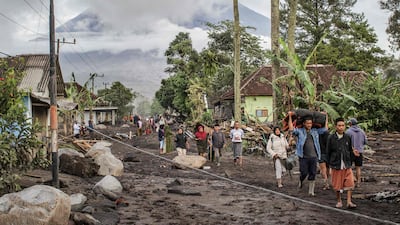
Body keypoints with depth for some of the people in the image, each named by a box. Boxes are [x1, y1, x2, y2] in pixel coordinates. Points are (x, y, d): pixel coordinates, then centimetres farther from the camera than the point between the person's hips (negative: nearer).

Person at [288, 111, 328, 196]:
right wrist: (290, 117, -13)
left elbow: (325, 128, 15)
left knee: (313, 174, 4)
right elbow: (291, 129, -13)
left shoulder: (315, 131, 13)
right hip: (303, 157, -3)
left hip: (314, 157, 3)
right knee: (304, 173, -4)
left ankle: (311, 191, 13)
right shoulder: (299, 131, 1)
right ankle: (301, 181, 30)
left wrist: (326, 117, 16)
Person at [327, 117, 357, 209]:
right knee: (337, 185, 8)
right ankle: (339, 201, 24)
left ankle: (349, 202, 0)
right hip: (336, 165, -1)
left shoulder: (348, 137, 3)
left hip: (347, 165, 2)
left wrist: (350, 163, 8)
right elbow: (328, 152, 1)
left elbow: (350, 151, 10)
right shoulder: (331, 138, -4)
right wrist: (330, 165, 1)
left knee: (349, 183, -6)